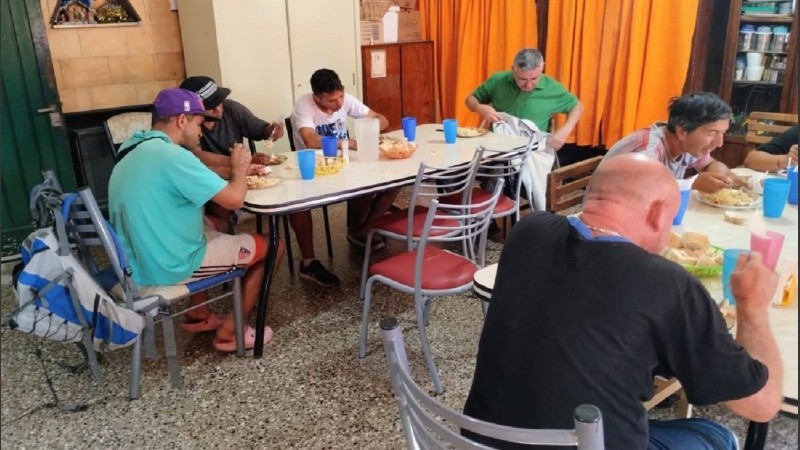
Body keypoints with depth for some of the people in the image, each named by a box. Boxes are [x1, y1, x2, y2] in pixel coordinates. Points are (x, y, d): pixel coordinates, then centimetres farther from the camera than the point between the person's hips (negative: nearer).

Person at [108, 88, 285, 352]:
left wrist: (232, 170, 9)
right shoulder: (172, 155, -23)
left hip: (139, 261, 9)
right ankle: (229, 333, 12)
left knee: (209, 224, 33)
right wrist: (239, 168, -3)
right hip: (170, 266, -9)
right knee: (272, 247, 4)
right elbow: (234, 199, -23)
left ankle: (198, 315, 31)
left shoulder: (132, 152, 7)